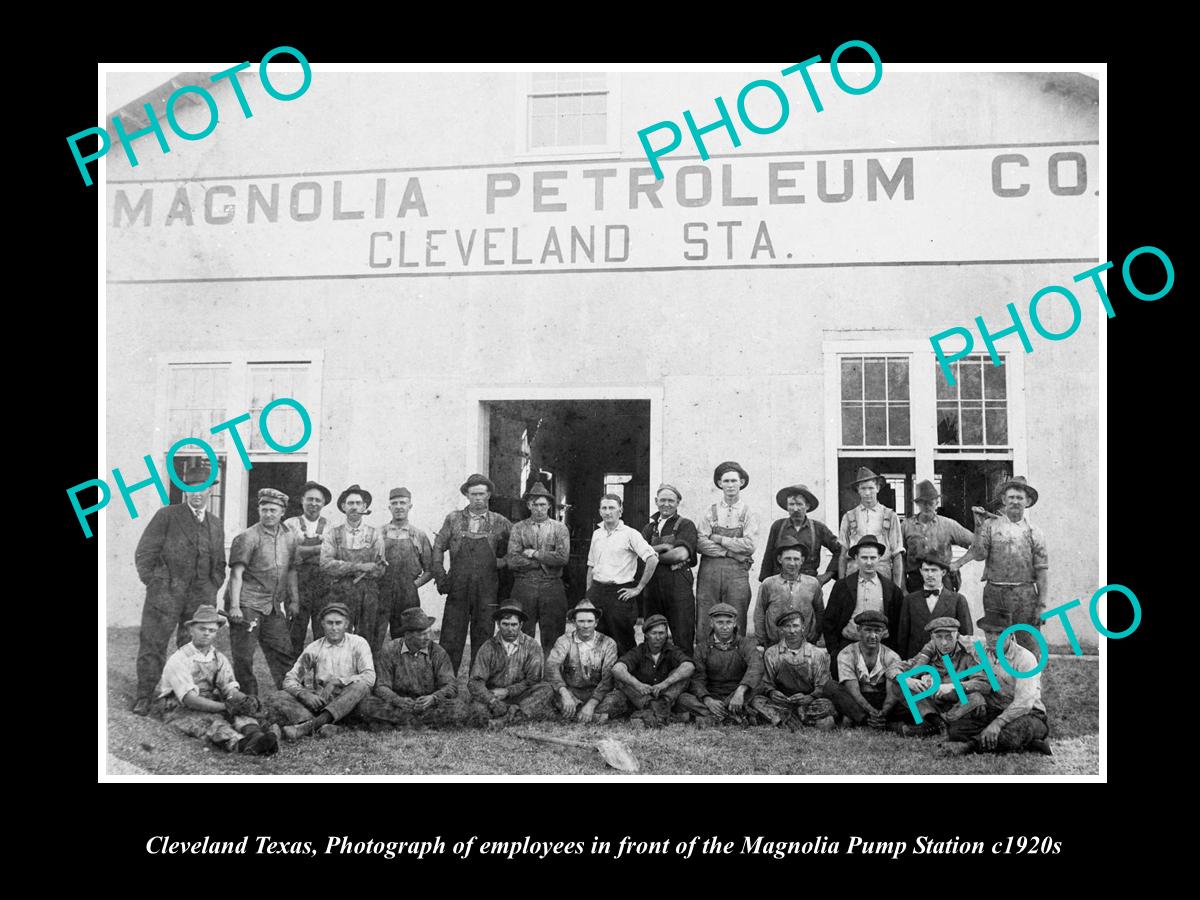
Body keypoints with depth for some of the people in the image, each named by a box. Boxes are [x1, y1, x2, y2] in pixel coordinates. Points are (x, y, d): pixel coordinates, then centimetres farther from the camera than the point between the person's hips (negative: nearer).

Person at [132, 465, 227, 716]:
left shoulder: (216, 524, 14)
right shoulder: (167, 516, 0)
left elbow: (219, 563, 21)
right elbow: (143, 553, -1)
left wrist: (212, 591, 9)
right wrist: (153, 584, -6)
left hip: (201, 599, 4)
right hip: (166, 594, -4)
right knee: (152, 646, -1)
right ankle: (144, 697, 10)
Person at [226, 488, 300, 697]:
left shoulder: (290, 537, 10)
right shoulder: (247, 537, -7)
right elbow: (236, 573, -11)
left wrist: (294, 601, 13)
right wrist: (234, 606, -17)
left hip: (274, 607, 5)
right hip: (247, 604, -5)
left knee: (284, 654, 4)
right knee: (243, 657, -1)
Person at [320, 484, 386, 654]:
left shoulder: (374, 534, 9)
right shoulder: (333, 534, 9)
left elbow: (379, 569, 2)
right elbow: (326, 564, -4)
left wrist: (345, 570, -5)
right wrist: (358, 566, -11)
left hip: (368, 594, 0)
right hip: (340, 594, 0)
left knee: (368, 644, -1)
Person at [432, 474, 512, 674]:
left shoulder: (500, 522, 6)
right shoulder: (453, 519, 7)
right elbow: (438, 547, 9)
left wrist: (502, 562, 1)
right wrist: (440, 576, 0)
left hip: (487, 589, 0)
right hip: (457, 588, 0)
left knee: (483, 637, 4)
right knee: (451, 637, -2)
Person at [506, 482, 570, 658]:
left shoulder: (559, 528, 6)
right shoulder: (518, 528, 7)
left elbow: (563, 557, -9)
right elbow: (512, 561, -5)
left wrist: (534, 554, -7)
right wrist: (545, 561, -7)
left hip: (552, 587, 0)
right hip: (523, 586, 0)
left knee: (552, 637, 3)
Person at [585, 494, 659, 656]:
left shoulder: (630, 534, -5)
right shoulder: (596, 534, 13)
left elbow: (653, 559, -14)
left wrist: (639, 588, -12)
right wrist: (588, 592, 13)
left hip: (619, 592, -5)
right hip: (597, 591, 5)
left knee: (623, 642, -1)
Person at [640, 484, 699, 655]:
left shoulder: (686, 525, 1)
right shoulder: (650, 527, 16)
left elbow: (681, 554, -15)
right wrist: (662, 547, -12)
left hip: (678, 585, -5)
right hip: (652, 585, 5)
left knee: (682, 637, -4)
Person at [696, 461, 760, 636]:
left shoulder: (748, 514, 8)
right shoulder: (711, 511, 11)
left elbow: (749, 545, -6)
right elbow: (700, 543, -1)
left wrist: (718, 539, -4)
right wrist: (730, 551, -9)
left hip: (737, 572, -1)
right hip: (709, 570, 1)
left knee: (735, 626, -2)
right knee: (705, 625, -1)